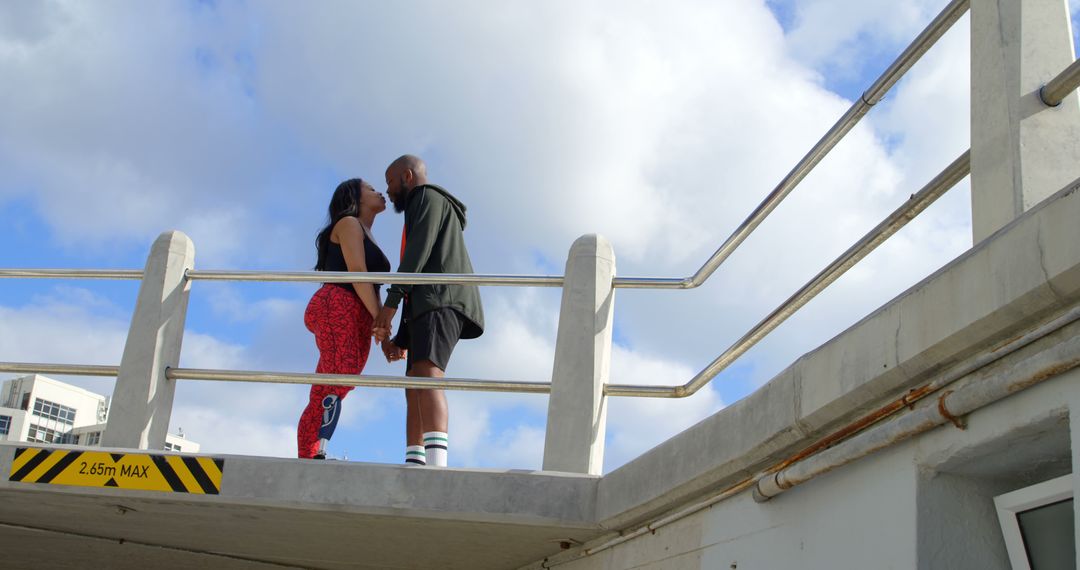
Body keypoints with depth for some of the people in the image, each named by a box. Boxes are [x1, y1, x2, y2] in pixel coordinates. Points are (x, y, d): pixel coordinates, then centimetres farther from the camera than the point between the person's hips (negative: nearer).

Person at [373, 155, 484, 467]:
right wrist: (401, 340, 24)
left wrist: (391, 302, -16)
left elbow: (419, 250, -9)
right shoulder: (421, 222, 37)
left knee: (426, 377, -27)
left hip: (442, 301, -10)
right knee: (414, 391, 0)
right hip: (428, 310, 10)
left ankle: (436, 471, -43)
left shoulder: (428, 197, 8)